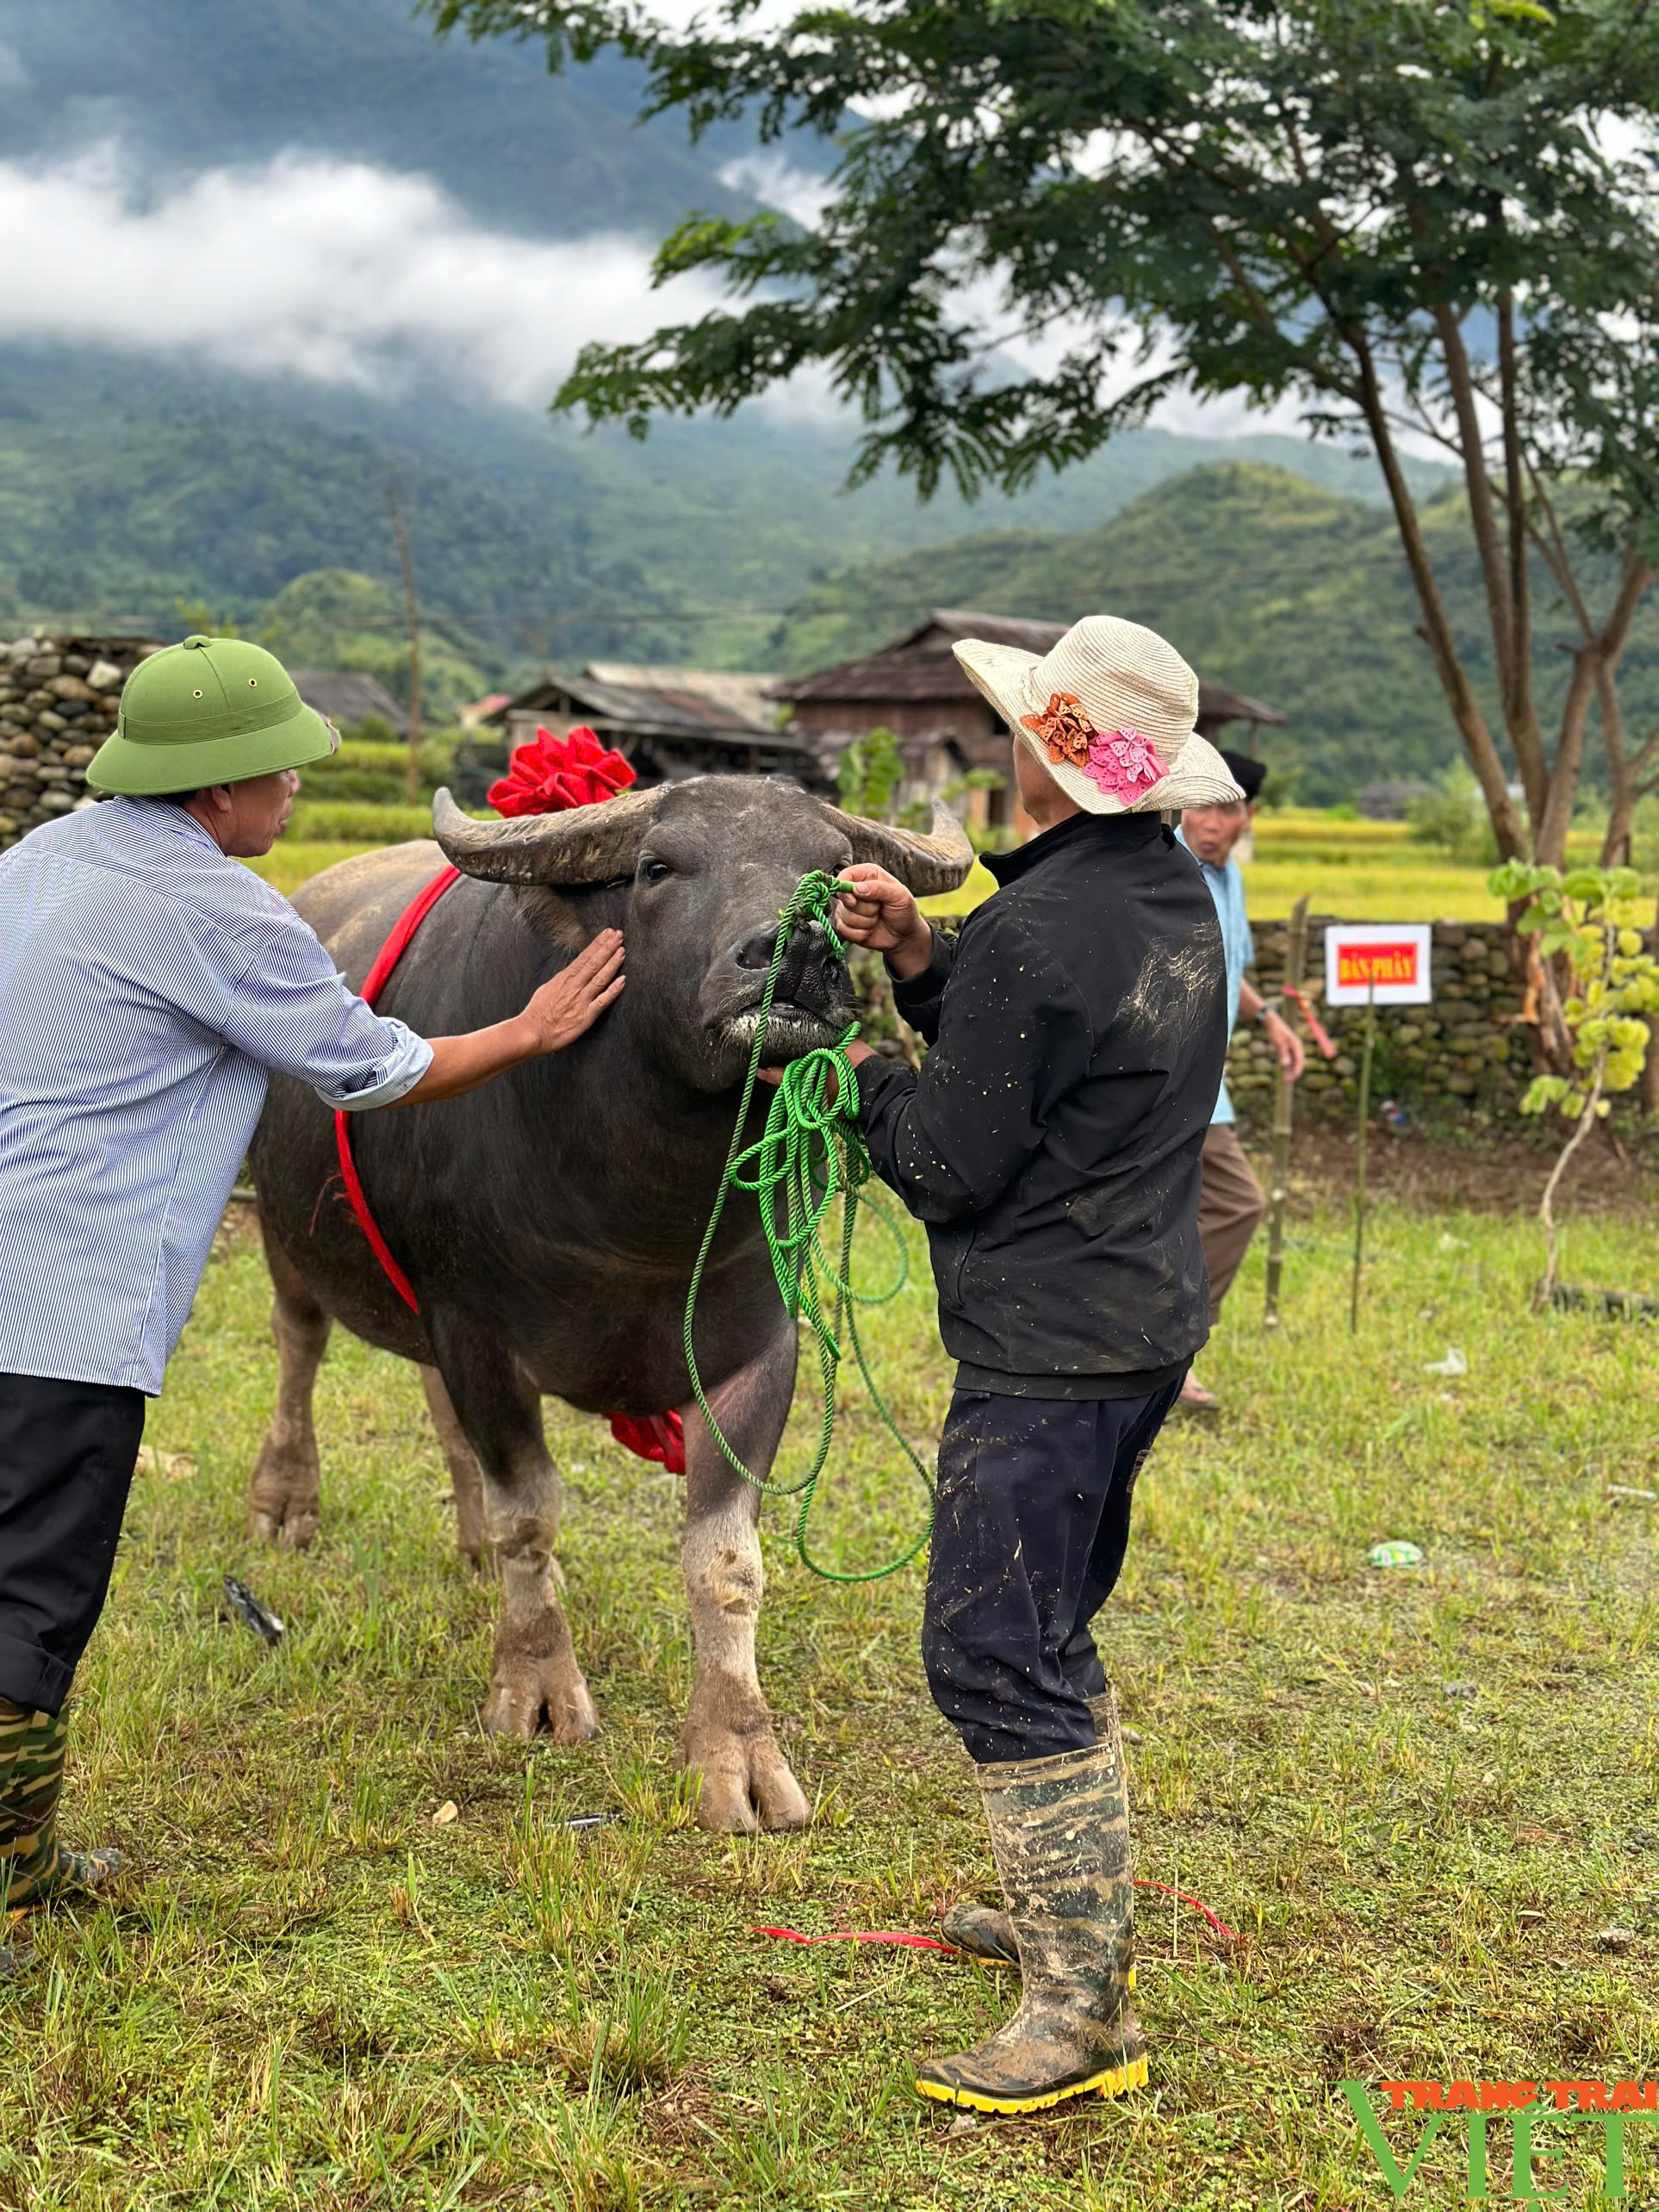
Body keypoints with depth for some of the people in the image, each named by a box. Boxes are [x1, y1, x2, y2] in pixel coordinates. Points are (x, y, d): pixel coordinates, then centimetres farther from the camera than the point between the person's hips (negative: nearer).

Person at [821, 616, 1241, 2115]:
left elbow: (952, 1167, -17)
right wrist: (922, 958, 7)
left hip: (1048, 1351, -10)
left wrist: (870, 1078, 2)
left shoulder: (1040, 929, -22)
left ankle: (1085, 2016, 0)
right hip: (1145, 1324, 10)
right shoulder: (1178, 897, 9)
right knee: (1051, 1635, 23)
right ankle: (1076, 1907, 37)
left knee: (996, 1657, -5)